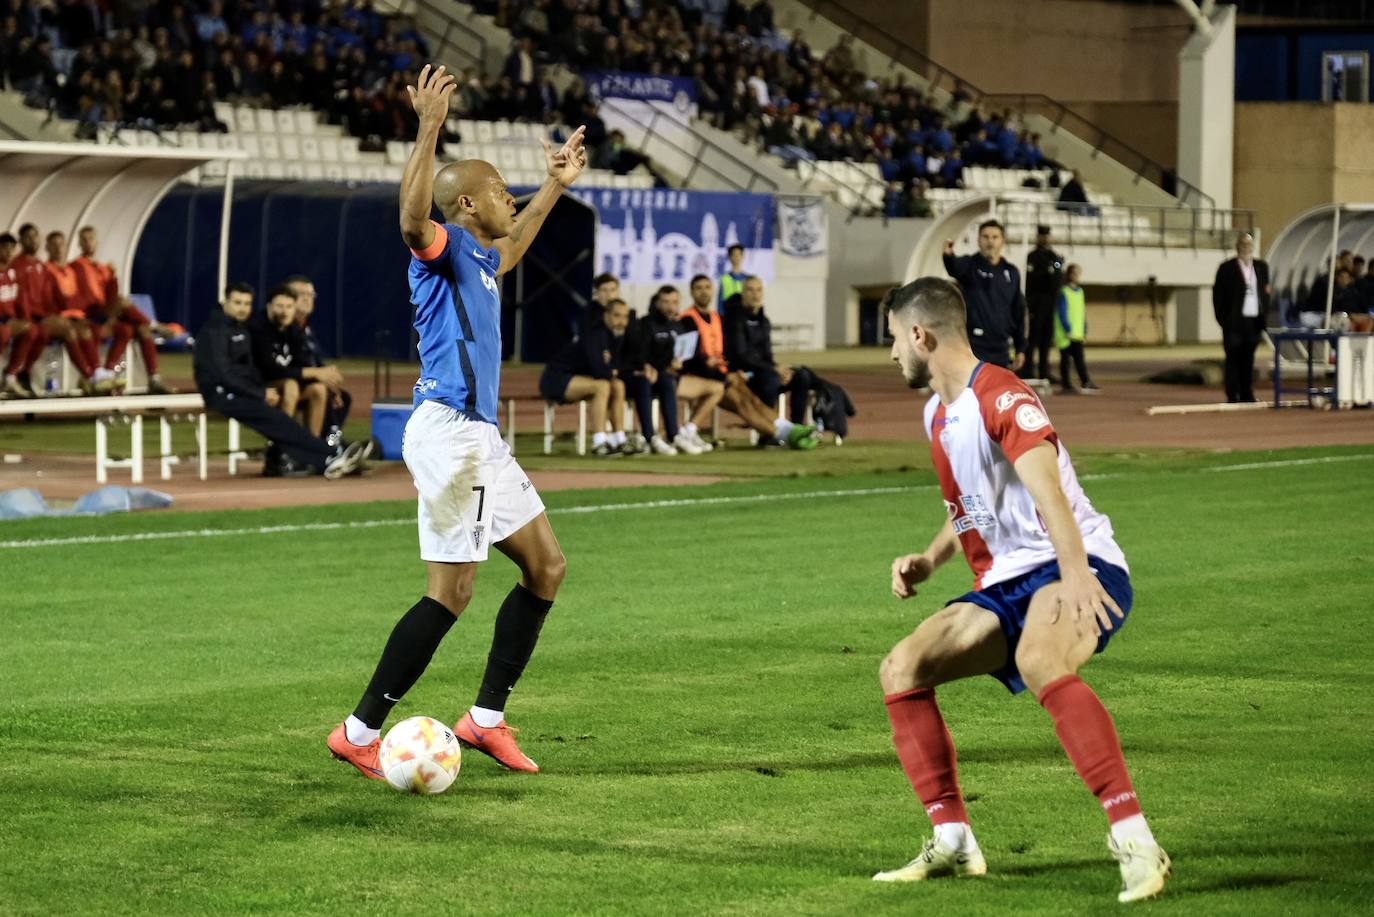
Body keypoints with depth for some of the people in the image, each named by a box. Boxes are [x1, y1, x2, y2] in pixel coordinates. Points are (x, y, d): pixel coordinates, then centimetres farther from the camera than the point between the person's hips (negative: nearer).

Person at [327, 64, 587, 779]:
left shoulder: (480, 258, 20)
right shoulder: (443, 246, -8)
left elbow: (512, 247, 46)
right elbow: (412, 217, -34)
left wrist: (555, 186, 49)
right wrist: (429, 130, -41)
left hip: (479, 437, 10)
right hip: (449, 432, -10)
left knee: (546, 566, 10)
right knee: (451, 592, -12)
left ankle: (486, 719, 13)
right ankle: (359, 733, -8)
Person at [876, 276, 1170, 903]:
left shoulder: (1001, 398, -14)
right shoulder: (939, 414, 17)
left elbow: (1049, 491, -29)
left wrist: (1074, 574, -42)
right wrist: (929, 561, 14)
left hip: (1077, 571, -10)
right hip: (1005, 585, 10)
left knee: (1037, 661, -39)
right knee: (901, 670, -3)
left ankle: (1134, 841, -40)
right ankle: (953, 844, 3)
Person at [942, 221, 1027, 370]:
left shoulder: (1011, 272, 10)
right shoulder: (970, 265, -3)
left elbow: (1018, 312, 15)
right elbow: (955, 267, -28)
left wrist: (1020, 348, 12)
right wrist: (949, 255, -53)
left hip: (1000, 349, 5)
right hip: (973, 345, -5)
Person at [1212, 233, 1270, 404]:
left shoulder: (1261, 267, 12)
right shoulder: (1227, 268, -1)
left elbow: (1265, 293, 15)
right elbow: (1218, 295, -1)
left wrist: (1264, 316, 6)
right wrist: (1222, 319, -6)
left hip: (1254, 321, 3)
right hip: (1234, 321, -3)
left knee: (1248, 358, 6)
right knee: (1233, 358, -2)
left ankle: (1247, 394, 11)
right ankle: (1233, 396, 1)